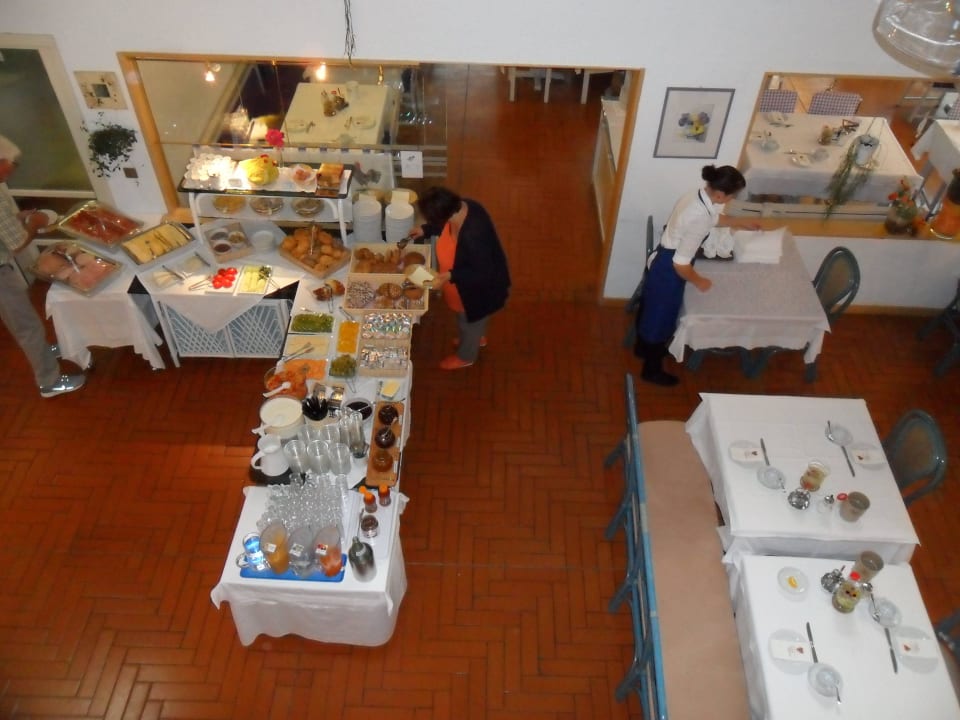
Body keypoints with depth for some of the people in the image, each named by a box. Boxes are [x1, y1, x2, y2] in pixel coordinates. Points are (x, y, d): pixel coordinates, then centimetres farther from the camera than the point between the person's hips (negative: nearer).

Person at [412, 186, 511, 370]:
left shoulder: (472, 236, -44)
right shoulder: (462, 207, -19)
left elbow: (483, 273, -33)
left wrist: (449, 276, -37)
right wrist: (426, 230, 2)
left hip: (478, 288, -8)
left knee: (469, 322, 22)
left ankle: (465, 356, 51)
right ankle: (478, 338, 64)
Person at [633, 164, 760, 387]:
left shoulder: (698, 195, -7)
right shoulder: (699, 220, -35)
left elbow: (713, 217, 19)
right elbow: (680, 264, -29)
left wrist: (741, 223, 26)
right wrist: (699, 282, -12)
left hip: (660, 261, 9)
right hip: (667, 271, -9)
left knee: (650, 309, 29)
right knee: (661, 318, 12)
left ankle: (643, 347, 54)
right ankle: (652, 370, 34)